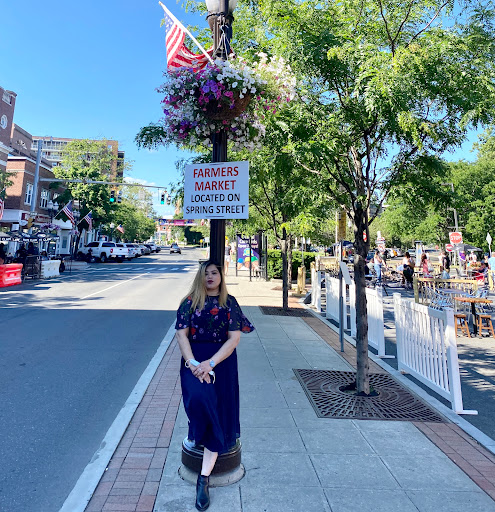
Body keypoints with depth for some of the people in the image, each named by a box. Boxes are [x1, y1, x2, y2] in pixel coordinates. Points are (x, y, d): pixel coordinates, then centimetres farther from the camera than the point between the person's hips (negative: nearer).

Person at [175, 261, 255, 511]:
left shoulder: (230, 302, 3)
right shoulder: (190, 302, 4)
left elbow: (234, 338, -4)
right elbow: (181, 334, -2)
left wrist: (210, 363, -15)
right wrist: (192, 363, -16)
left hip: (222, 361, 1)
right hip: (194, 360, 0)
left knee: (219, 413, -2)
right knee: (199, 398, -26)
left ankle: (204, 478, 9)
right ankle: (198, 435, 7)